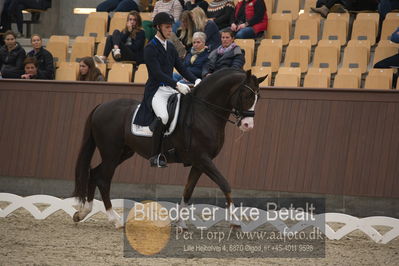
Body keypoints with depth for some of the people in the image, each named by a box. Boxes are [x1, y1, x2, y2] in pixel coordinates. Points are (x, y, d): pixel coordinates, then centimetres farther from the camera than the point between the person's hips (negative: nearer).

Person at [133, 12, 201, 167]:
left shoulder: (170, 47, 16)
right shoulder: (150, 48, -8)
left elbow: (181, 68, 16)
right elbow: (157, 73, -18)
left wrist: (195, 80, -2)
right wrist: (177, 85, -27)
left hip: (171, 90, 8)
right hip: (156, 91, -8)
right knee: (163, 117, -33)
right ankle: (155, 156, -22)